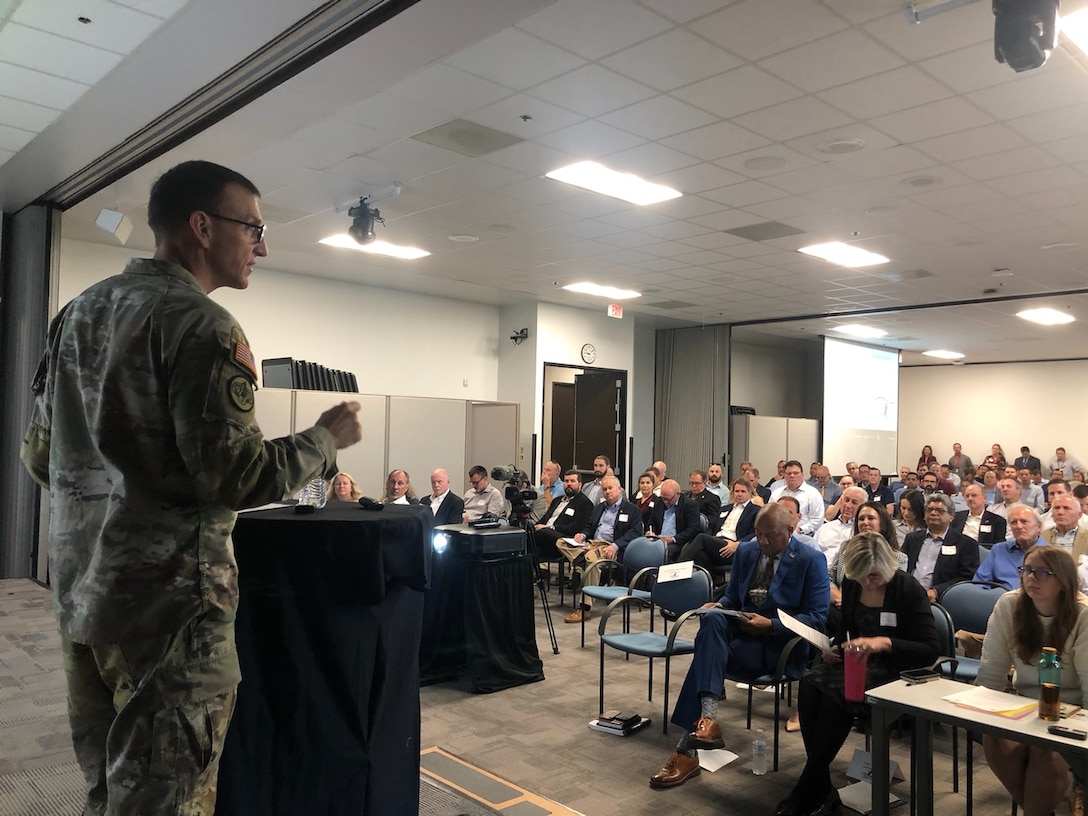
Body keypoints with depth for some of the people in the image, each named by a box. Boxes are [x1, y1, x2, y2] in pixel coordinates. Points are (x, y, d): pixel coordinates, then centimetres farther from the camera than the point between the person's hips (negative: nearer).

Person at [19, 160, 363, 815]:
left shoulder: (79, 311, 10)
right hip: (169, 598, -8)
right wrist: (327, 439, -6)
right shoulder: (203, 325, -16)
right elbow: (238, 477, -22)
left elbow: (40, 456, 14)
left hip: (79, 590, 9)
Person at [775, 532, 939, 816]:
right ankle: (821, 790, -19)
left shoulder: (908, 589, -11)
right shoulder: (851, 585, 4)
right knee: (809, 686, -28)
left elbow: (930, 649, -16)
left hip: (892, 668, -5)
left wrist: (883, 642, -29)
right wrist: (834, 647, -1)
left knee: (837, 694, -33)